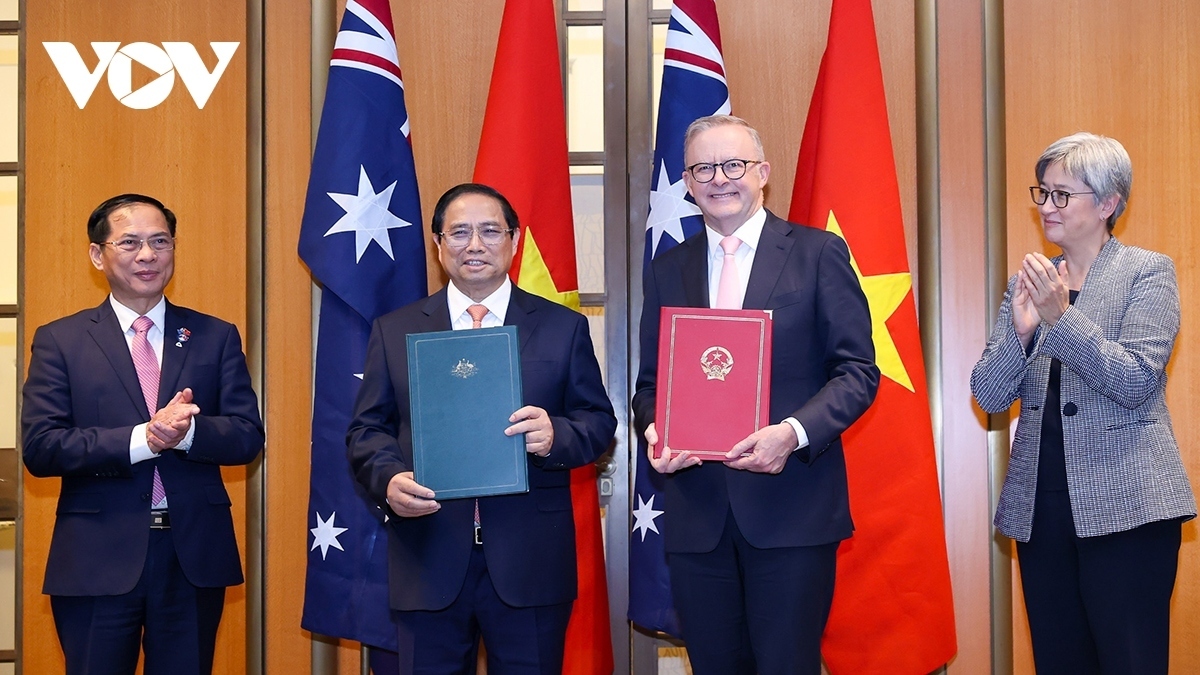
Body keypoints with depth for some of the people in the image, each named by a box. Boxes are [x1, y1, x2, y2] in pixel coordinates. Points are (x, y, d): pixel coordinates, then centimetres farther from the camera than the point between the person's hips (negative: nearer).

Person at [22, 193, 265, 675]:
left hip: (195, 557, 2)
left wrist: (188, 431, -20)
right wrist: (142, 439, -20)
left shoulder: (215, 337, 7)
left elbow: (248, 437, 0)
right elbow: (39, 446, -7)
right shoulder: (60, 341, 3)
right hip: (96, 560, -1)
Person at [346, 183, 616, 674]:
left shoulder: (563, 327, 6)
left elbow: (599, 421, 5)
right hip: (428, 562, 1)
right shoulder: (393, 331, 8)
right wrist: (389, 478, -14)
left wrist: (556, 435, -17)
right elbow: (367, 429, 7)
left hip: (531, 562, 0)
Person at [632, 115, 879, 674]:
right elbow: (650, 381, 15)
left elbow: (858, 371, -2)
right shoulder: (667, 270, 13)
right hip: (696, 509, 4)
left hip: (792, 504, -3)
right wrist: (653, 431, -8)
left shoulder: (819, 253, 1)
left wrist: (794, 432, -18)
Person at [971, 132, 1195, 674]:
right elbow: (988, 395, 4)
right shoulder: (1027, 283, 11)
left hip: (1123, 506, -4)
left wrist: (1061, 316, -22)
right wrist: (1020, 331, -14)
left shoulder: (1147, 272, 0)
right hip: (1040, 507, 4)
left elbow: (1136, 381, -13)